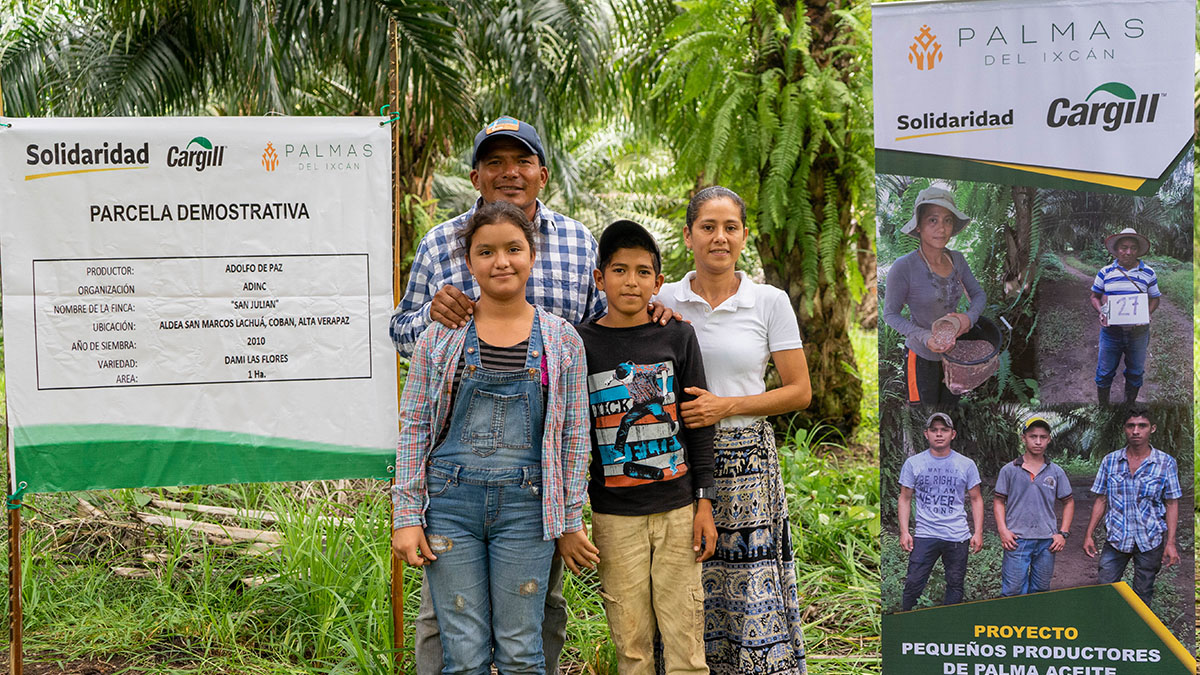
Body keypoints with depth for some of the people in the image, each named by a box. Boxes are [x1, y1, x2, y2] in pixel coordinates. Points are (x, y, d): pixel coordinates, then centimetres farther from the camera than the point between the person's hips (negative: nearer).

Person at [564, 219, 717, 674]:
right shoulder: (581, 345, 0)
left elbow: (698, 424, 7)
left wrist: (704, 503, 2)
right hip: (615, 516, -1)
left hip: (677, 508, 1)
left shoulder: (678, 337, 4)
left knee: (685, 636, 1)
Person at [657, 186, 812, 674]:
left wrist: (727, 405, -10)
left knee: (752, 591, -2)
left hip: (747, 464, -1)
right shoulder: (663, 301, 5)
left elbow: (799, 391, 0)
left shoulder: (770, 302, 1)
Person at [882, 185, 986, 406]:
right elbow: (890, 314, -14)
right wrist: (925, 338, -28)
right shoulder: (904, 267, -23)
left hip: (954, 352, 5)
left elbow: (978, 294, 5)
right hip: (922, 357, -5)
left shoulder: (956, 259, -5)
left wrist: (970, 317, -18)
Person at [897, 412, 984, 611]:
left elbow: (976, 499, 11)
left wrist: (978, 532, 3)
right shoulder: (913, 463, 5)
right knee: (913, 584, -7)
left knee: (955, 586, 5)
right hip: (925, 534, -1)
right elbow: (905, 499, 8)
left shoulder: (966, 465, 6)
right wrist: (904, 532, -1)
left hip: (958, 535, 1)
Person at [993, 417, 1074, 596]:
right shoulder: (1009, 470, 2)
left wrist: (1063, 533, 4)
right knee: (1012, 592, -5)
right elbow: (999, 501, 6)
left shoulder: (1056, 472, 7)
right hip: (1017, 540, -2)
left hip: (1047, 541, 2)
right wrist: (1003, 530, -6)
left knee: (1040, 593, 10)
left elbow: (1068, 502, 14)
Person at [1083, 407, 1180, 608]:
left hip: (1150, 541, -1)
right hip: (1116, 539, 1)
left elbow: (1172, 505, 0)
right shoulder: (1110, 461, 2)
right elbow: (1101, 500, 7)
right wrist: (1088, 535, 3)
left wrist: (1170, 543, -6)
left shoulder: (1166, 463, -2)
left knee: (1142, 596, 8)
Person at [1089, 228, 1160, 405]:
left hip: (1138, 331, 1)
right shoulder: (1105, 272, 1)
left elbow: (1155, 298, 8)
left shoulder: (1148, 273, 2)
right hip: (1110, 330, -1)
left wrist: (1147, 314, -12)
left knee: (1135, 372, 12)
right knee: (1105, 372, 6)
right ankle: (1102, 406, 22)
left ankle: (1130, 404, 30)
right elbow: (1095, 296, 8)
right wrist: (1101, 312, -11)